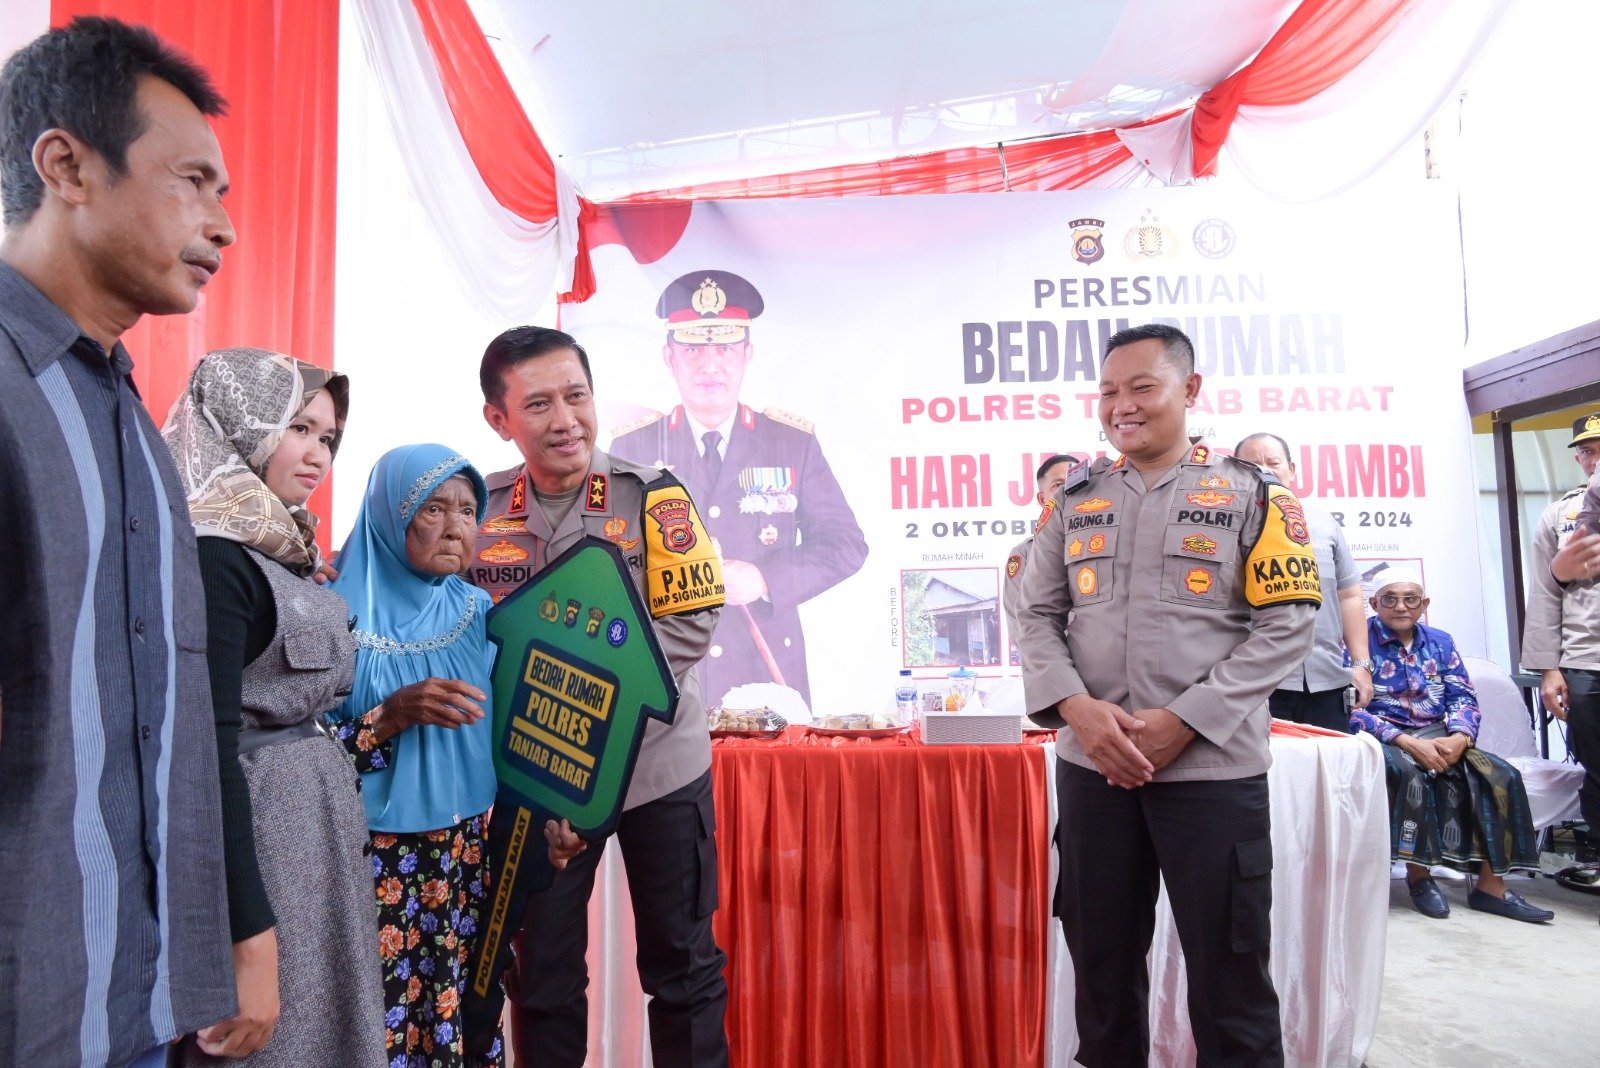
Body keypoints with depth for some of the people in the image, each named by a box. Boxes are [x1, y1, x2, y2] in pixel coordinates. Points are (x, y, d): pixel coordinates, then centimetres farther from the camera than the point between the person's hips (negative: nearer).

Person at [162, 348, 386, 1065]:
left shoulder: (282, 553, 11)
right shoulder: (214, 556, -16)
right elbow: (210, 754, -21)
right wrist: (252, 942, -22)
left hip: (315, 834, 9)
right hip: (256, 845, -9)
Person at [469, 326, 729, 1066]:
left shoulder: (651, 495, -10)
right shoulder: (478, 510, 0)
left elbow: (690, 623, -14)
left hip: (656, 763, -2)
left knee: (681, 964, 12)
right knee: (541, 974, 15)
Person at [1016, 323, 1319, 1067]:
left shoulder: (1253, 494, 0)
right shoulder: (1075, 502, 8)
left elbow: (1287, 623, -5)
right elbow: (1037, 614, 7)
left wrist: (1183, 721, -14)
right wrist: (1079, 708, -10)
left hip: (1212, 766, -3)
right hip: (1091, 766, 3)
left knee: (1229, 976, 8)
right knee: (1101, 963, 16)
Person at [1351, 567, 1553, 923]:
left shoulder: (1440, 642, 13)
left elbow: (1463, 696, 7)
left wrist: (1459, 737, -15)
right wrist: (1408, 742, -23)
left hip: (1439, 737, 6)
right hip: (1384, 740, -5)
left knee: (1501, 775, -17)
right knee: (1410, 773, -35)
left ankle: (1491, 884, -11)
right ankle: (1418, 874, -17)